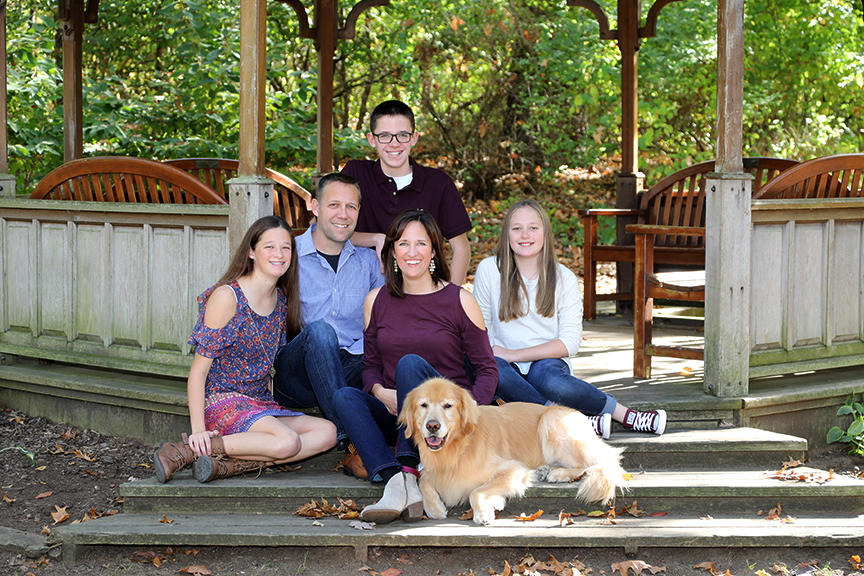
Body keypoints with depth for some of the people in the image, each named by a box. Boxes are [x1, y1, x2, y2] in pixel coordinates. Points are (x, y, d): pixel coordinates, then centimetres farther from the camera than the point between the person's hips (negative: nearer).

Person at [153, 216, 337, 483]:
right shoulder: (227, 297, -10)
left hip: (261, 406, 7)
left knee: (327, 433, -16)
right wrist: (198, 430, -20)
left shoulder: (282, 300, 12)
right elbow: (199, 370, -11)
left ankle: (231, 464, -22)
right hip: (221, 402, -7)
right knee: (288, 442, -31)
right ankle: (186, 452, -22)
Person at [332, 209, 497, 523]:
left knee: (411, 363, -31)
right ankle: (395, 481, -48)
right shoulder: (377, 300, 10)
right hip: (394, 413, 4)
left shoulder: (459, 300, 1)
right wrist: (380, 391, -8)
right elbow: (370, 364, 16)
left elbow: (487, 369, 1)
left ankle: (407, 471, -45)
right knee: (345, 396, -26)